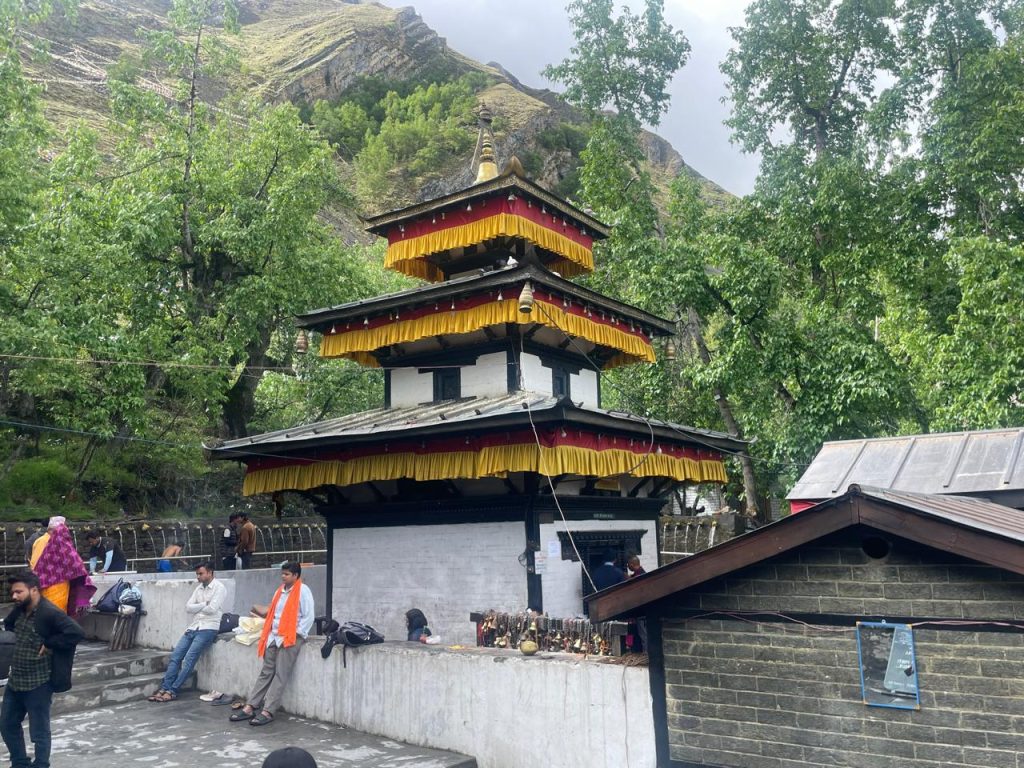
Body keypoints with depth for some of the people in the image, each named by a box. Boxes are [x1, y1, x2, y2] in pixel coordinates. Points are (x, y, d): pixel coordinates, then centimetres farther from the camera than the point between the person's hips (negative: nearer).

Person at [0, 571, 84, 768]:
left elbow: (76, 632, -31)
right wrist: (17, 635, 8)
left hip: (38, 684, -9)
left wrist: (49, 644, -23)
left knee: (39, 732, 4)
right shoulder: (19, 610, 4)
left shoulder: (49, 613, -21)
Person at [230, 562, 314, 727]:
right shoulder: (280, 591, 17)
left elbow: (308, 617, -10)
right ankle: (250, 707, 2)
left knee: (280, 674, -9)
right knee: (266, 672, 4)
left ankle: (267, 712, -12)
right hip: (274, 636, 7)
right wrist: (268, 633, 9)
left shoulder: (303, 591, -6)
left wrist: (295, 635, -14)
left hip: (291, 637, -7)